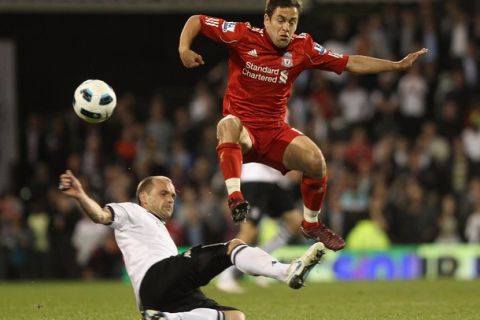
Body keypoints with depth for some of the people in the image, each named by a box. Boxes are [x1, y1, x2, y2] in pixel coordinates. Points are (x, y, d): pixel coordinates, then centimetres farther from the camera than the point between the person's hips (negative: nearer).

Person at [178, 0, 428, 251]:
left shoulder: (303, 48, 0)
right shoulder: (243, 35, -8)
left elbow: (351, 63, 5)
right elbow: (196, 21, -1)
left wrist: (398, 65, 0)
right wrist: (184, 49, -20)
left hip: (275, 131, 3)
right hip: (242, 129, -3)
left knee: (315, 160, -21)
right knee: (228, 125, -38)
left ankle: (311, 224, 5)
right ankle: (235, 197, -48)